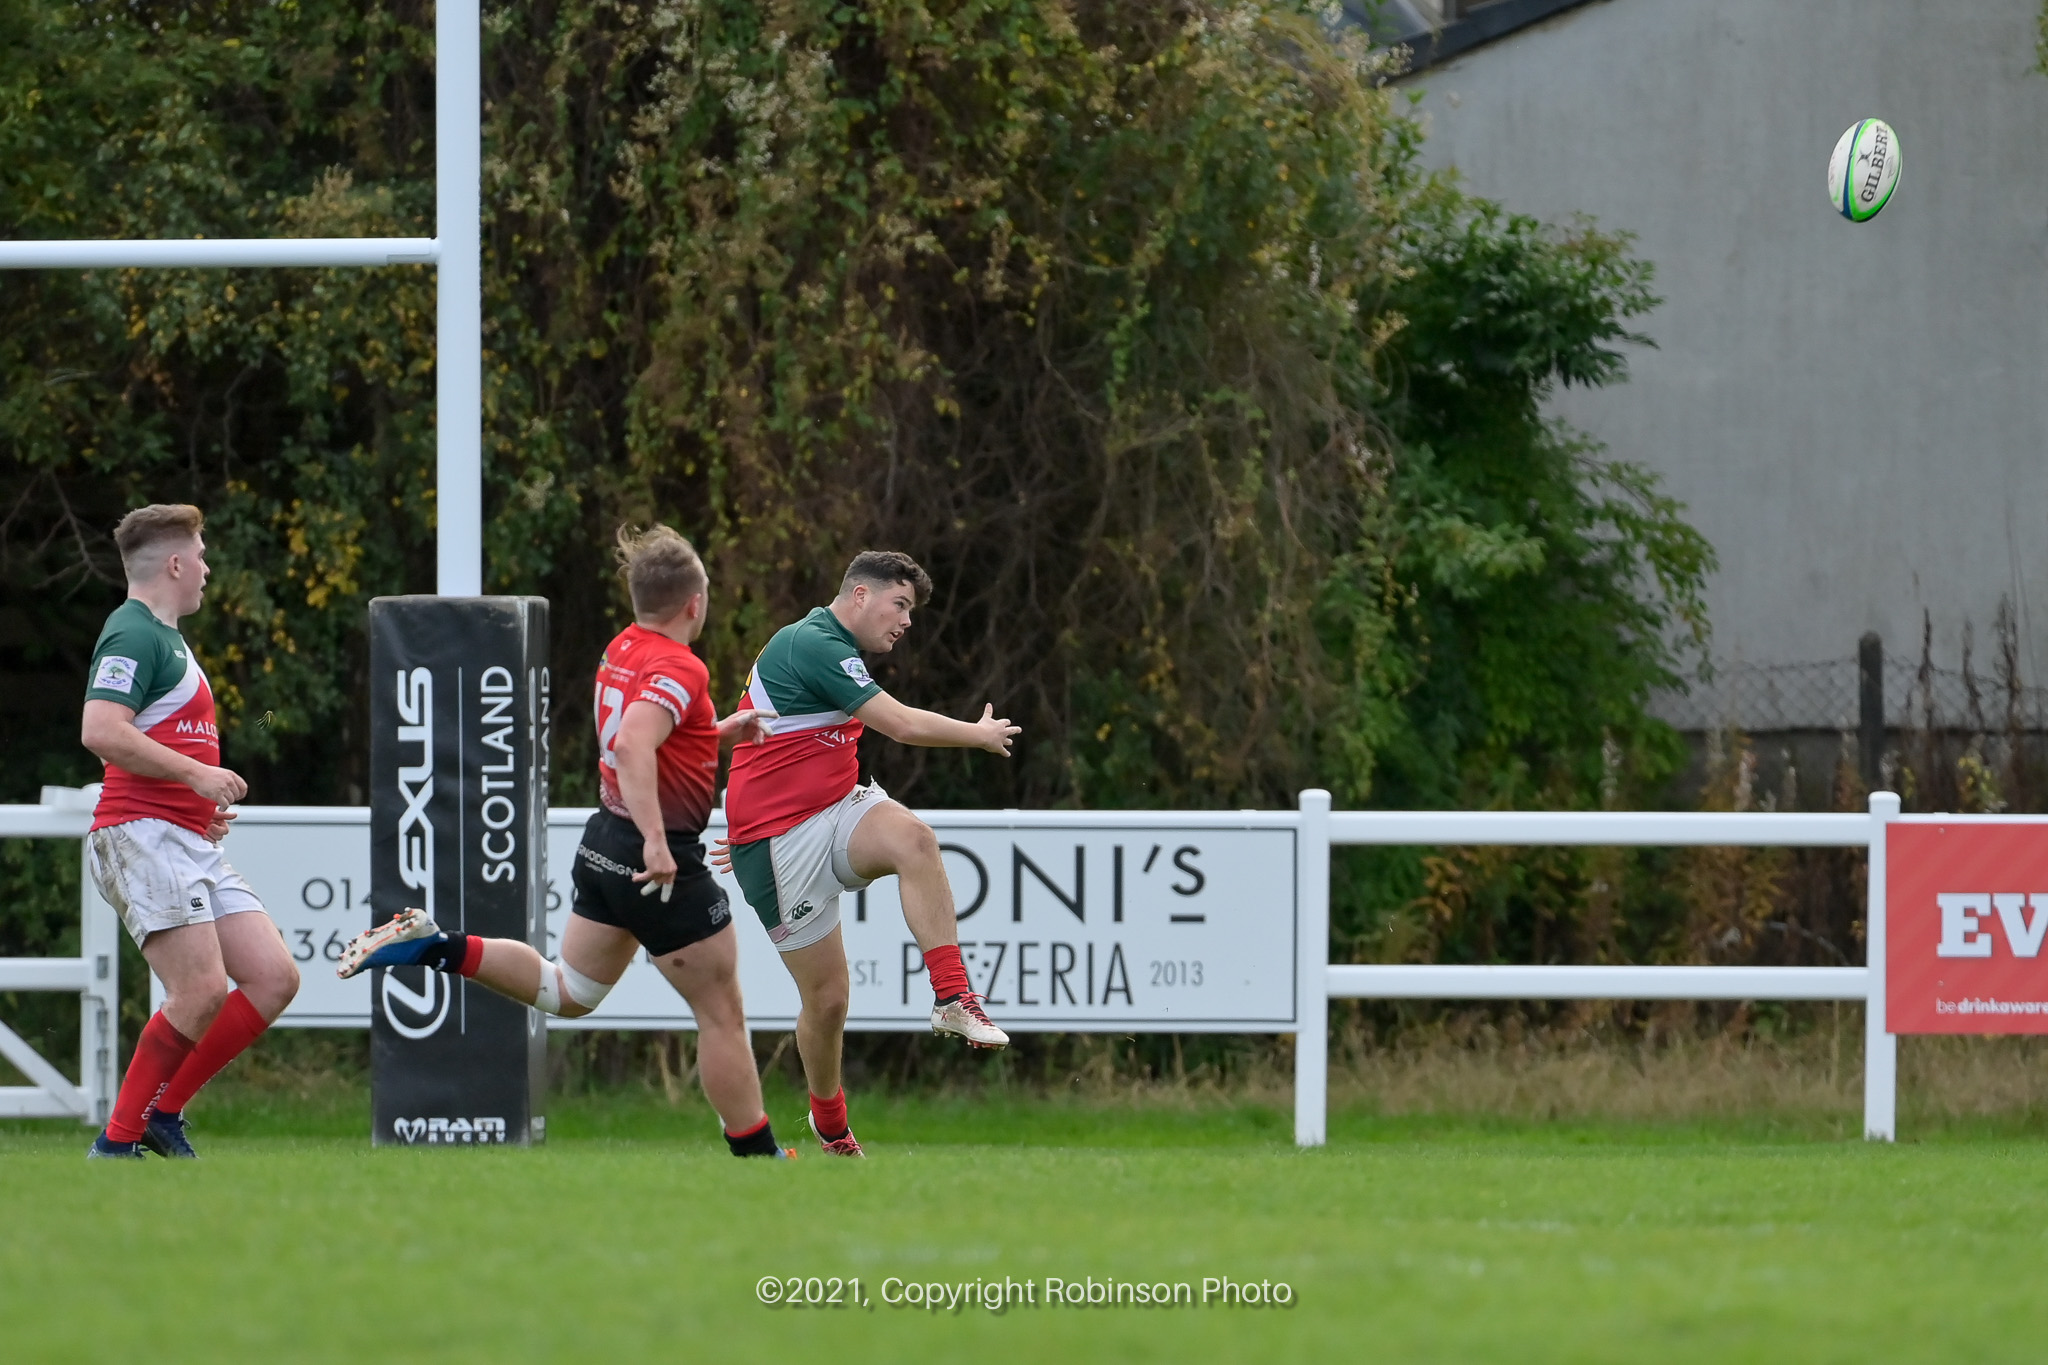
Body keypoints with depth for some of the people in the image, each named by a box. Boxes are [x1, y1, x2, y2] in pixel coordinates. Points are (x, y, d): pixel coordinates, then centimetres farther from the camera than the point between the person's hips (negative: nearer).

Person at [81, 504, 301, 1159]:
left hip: (192, 844, 10)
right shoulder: (133, 636, -9)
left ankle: (163, 1112, 7)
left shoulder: (166, 638, 24)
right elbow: (100, 731, -23)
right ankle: (117, 1143, -11)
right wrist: (195, 773, -20)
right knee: (201, 992, -20)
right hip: (143, 837, -10)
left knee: (274, 979, 1)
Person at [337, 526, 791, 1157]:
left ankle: (435, 946, 9)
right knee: (722, 1012, 3)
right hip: (662, 863, -8)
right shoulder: (679, 668, -19)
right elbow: (634, 745, -36)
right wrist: (656, 840, -40)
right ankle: (755, 1153, 8)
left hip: (604, 844, 8)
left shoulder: (621, 650, 8)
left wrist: (719, 732, 16)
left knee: (567, 992, 22)